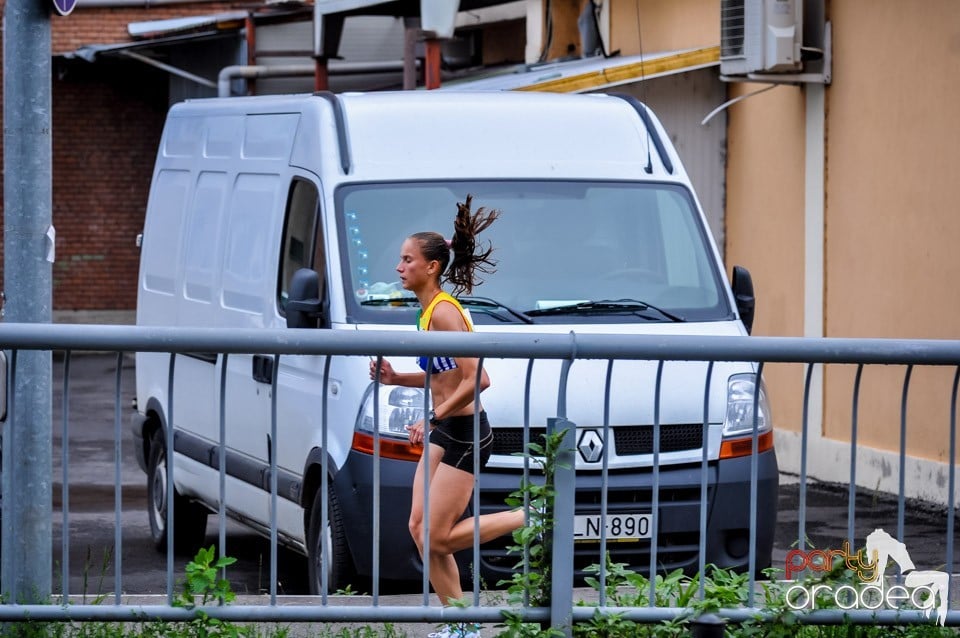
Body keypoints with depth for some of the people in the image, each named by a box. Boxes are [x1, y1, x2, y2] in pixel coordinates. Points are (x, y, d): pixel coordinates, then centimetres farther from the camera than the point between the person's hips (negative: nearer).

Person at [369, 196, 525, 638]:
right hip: (444, 434, 10)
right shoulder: (429, 310, 10)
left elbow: (477, 379, -26)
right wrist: (397, 378, 5)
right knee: (420, 528, 6)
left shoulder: (443, 312, -19)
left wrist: (433, 419, -21)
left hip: (465, 433, -10)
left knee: (439, 537, -7)